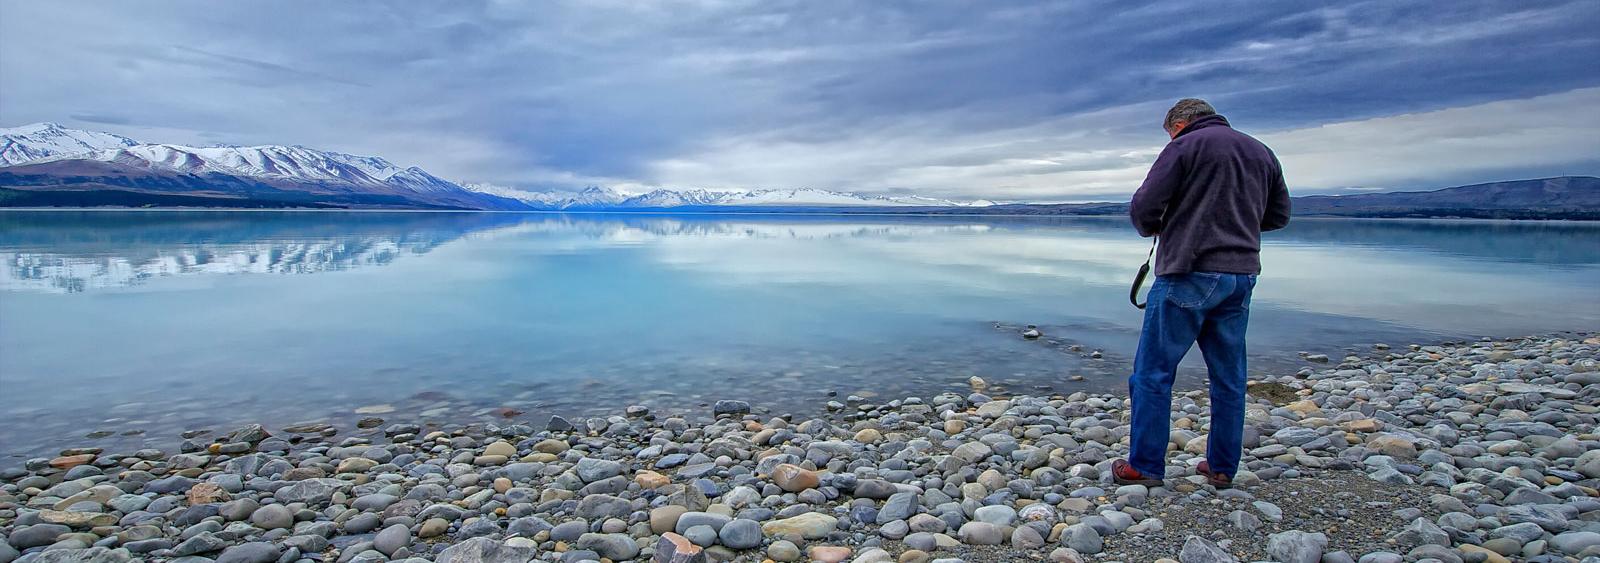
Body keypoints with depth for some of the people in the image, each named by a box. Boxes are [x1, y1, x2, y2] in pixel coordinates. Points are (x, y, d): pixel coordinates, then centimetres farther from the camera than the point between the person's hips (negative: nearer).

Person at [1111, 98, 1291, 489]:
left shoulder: (1185, 146, -4)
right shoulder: (1262, 152, 18)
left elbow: (1142, 207, -11)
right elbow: (1278, 215, 24)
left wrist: (1154, 229, 9)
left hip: (1189, 275, -7)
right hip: (1242, 275, 7)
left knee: (1153, 372, 0)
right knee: (1229, 377, 14)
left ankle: (1144, 466, 5)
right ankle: (1222, 467, 23)